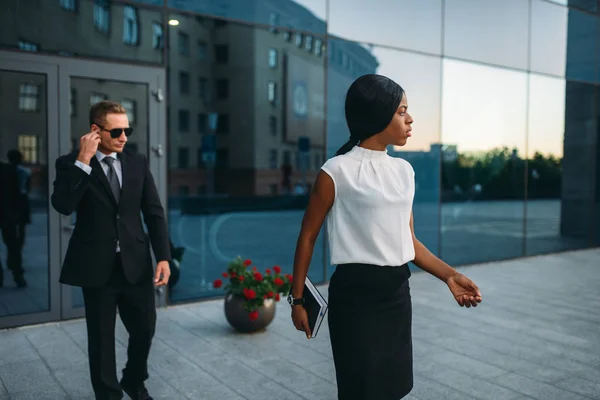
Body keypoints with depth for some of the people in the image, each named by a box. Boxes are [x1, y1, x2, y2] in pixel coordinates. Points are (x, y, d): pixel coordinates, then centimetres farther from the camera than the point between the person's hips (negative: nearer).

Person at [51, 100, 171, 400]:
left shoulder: (137, 163, 6)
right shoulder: (71, 164, -3)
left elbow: (154, 212, 4)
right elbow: (63, 206, -20)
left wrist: (163, 257, -4)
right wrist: (83, 160, -22)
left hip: (136, 264, 3)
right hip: (96, 266, -3)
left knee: (145, 328, 12)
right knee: (101, 337, 11)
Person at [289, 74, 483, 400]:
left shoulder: (403, 170, 8)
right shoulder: (337, 171, -11)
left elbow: (407, 239, 12)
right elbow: (308, 236, -4)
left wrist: (449, 275, 2)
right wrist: (297, 299, -2)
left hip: (397, 291, 6)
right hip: (355, 293, -6)